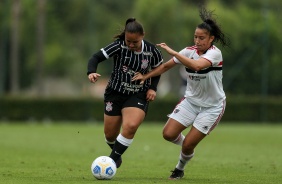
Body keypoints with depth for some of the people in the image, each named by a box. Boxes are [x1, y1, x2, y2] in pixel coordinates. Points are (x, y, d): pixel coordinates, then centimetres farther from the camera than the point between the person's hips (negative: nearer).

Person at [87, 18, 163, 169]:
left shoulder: (151, 51, -11)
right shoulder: (119, 46, -16)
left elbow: (158, 69, 8)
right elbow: (96, 57, -18)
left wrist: (153, 88, -5)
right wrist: (91, 72, -39)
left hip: (138, 96, -1)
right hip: (115, 93, 1)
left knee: (131, 126, -27)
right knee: (110, 134, 6)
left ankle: (112, 160, -13)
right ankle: (117, 154, 40)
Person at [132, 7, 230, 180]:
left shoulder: (215, 53, -23)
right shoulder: (189, 51, -6)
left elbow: (197, 65, -42)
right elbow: (166, 65, 8)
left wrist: (172, 52, -39)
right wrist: (145, 76, 3)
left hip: (212, 106, -5)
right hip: (191, 100, 5)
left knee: (187, 145, -9)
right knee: (168, 134, -9)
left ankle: (180, 169, 23)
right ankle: (188, 146, 25)